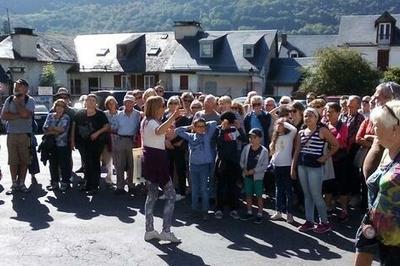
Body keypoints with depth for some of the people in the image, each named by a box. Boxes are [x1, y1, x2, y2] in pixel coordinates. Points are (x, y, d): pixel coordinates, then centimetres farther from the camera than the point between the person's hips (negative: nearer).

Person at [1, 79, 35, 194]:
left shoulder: (30, 100, -2)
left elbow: (26, 114, -18)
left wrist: (17, 102, -8)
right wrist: (18, 115, -13)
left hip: (25, 134, -3)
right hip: (11, 134, 3)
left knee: (24, 160, 2)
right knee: (12, 161, 4)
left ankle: (21, 183, 13)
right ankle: (14, 184, 13)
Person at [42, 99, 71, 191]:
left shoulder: (66, 117, 1)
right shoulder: (50, 116, 12)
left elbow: (63, 129, -12)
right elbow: (45, 128, 0)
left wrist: (51, 128, -5)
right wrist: (56, 131, -12)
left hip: (62, 144, -4)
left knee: (63, 164, -2)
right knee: (53, 164, 7)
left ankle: (65, 183, 6)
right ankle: (54, 183, 17)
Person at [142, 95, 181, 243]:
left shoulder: (145, 121, 15)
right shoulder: (152, 123, -15)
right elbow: (159, 131, -40)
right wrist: (173, 117, -51)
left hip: (149, 160, 10)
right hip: (157, 160, -10)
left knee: (152, 196, 13)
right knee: (171, 195, -5)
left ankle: (149, 231, 17)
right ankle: (166, 231, -6)